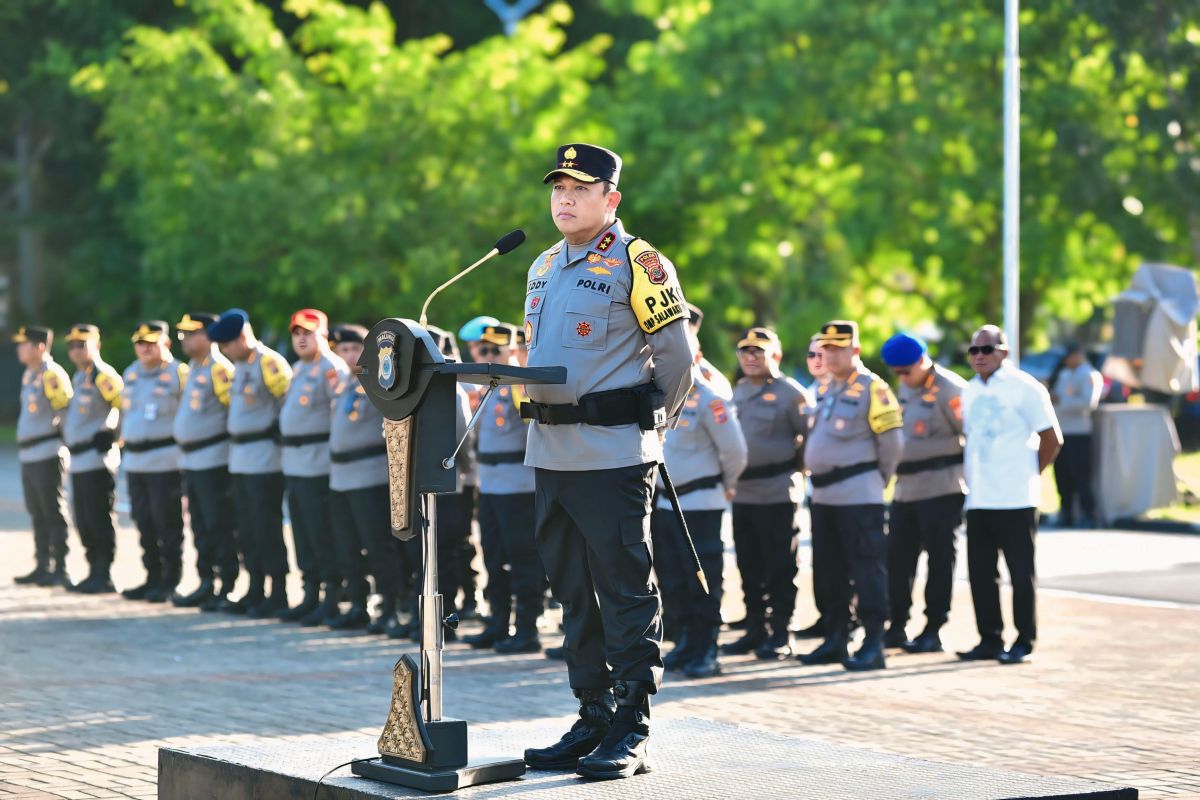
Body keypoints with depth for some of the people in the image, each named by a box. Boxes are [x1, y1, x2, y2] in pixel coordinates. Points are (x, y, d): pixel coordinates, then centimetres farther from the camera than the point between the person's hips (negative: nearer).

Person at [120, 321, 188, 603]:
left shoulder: (178, 373, -8)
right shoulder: (131, 374, 14)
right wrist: (124, 440, 23)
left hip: (166, 461, -7)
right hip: (134, 460, 7)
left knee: (167, 524, -4)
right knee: (144, 524, 11)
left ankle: (170, 582, 2)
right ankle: (153, 578, 18)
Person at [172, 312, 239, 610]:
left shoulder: (219, 369, -14)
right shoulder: (193, 368, 16)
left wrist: (230, 438, -12)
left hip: (213, 459, -10)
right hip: (191, 459, 10)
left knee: (219, 526, -6)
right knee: (200, 526, 14)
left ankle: (227, 588, -2)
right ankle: (206, 583, 21)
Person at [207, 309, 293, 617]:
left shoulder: (269, 363, -14)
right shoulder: (239, 366, 15)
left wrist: (278, 435, -12)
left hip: (264, 457, -9)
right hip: (239, 458, 9)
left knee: (266, 527, -6)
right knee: (247, 528, 12)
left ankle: (278, 595, 0)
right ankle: (255, 592, 20)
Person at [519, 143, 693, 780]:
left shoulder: (635, 263, -8)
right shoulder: (543, 268, 15)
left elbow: (675, 357, -5)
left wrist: (648, 422, 4)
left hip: (612, 457, -8)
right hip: (550, 454, 8)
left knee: (625, 590, -4)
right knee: (573, 592, 12)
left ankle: (631, 733, -1)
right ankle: (591, 720, 21)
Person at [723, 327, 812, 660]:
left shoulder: (790, 394, -7)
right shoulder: (736, 392, 14)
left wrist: (798, 470, -2)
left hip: (777, 493, -7)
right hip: (743, 493, 7)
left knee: (779, 569, -1)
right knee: (749, 568, 11)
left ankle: (780, 635, 4)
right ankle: (755, 630, 20)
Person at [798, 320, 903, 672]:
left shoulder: (872, 388, -10)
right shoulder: (827, 390, 15)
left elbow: (892, 440, -10)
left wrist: (879, 478, 1)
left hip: (859, 497, -8)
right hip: (824, 495, 8)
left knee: (867, 570, -6)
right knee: (828, 572, 12)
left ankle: (873, 645, -5)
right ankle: (835, 639, 20)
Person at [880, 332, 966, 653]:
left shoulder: (949, 389, -12)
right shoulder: (906, 387, 13)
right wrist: (892, 470, 19)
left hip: (940, 491, -8)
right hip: (905, 490, 8)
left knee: (939, 561, -1)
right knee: (897, 559, 8)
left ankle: (933, 630, 5)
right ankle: (897, 627, 16)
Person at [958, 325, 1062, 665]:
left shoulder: (1024, 387, -6)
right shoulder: (970, 391, 13)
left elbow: (1052, 440, -4)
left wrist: (1029, 473, -2)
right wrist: (971, 477, 11)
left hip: (1015, 499, -6)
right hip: (977, 498, 6)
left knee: (1021, 573, -1)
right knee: (980, 573, 8)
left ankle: (1024, 643, 5)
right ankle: (990, 640, 17)